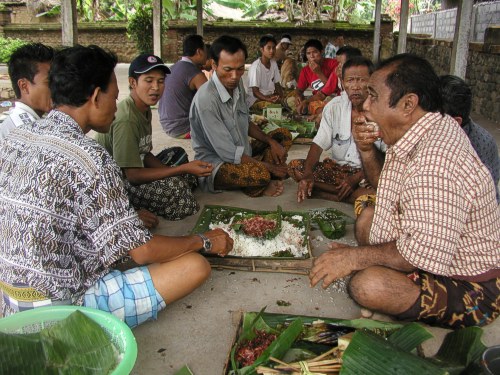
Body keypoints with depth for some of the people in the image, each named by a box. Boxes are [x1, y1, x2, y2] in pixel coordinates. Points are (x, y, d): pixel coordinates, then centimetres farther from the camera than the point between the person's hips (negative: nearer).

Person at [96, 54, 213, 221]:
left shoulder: (144, 109, 4)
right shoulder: (125, 119, -26)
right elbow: (133, 175, -26)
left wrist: (184, 170, -7)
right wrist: (184, 169, -26)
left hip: (131, 174, 10)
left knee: (178, 153, 17)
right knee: (173, 185, -30)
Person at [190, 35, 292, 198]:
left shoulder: (237, 84, 0)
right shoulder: (206, 99, -26)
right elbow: (229, 154, -25)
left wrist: (271, 141, 0)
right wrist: (270, 167, -17)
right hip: (216, 166, -9)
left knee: (284, 135, 10)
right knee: (260, 174, -36)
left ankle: (256, 185, -6)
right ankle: (256, 187, 1)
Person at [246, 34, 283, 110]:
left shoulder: (273, 63, 6)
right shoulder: (256, 66, -17)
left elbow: (277, 84, 10)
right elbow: (255, 92, -20)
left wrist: (281, 97, -11)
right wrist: (268, 99, -37)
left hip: (270, 96, 7)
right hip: (255, 100, -7)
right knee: (273, 105, -35)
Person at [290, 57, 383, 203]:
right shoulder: (334, 106, -2)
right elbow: (319, 144, -5)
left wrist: (356, 178, -21)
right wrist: (308, 173, -23)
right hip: (337, 167, 4)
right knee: (294, 166, -17)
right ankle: (352, 194, -16)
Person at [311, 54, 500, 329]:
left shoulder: (435, 162, -32)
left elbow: (427, 253, -36)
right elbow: (386, 191, 17)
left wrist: (356, 256, -23)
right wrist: (366, 149, -1)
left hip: (472, 291, -10)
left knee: (367, 285, -32)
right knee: (367, 216, 15)